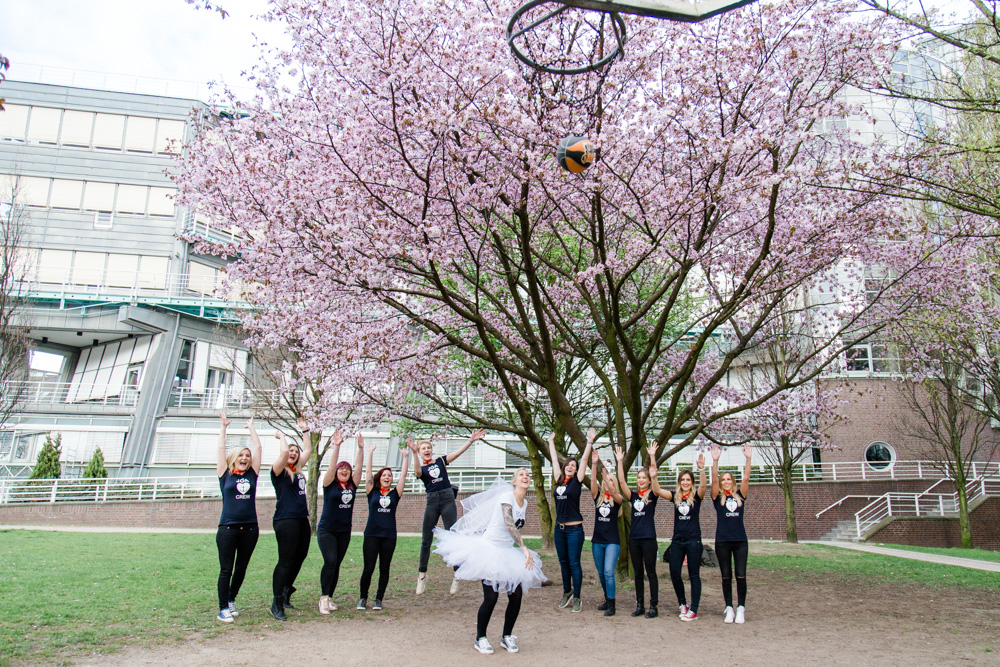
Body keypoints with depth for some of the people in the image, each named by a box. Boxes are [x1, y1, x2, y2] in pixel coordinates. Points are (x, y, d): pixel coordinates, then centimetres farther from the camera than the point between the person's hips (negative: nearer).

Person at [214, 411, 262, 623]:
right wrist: (223, 427, 10)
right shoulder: (225, 475, 3)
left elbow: (258, 448, 9)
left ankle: (231, 600, 31)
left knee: (241, 569, 13)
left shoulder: (252, 475, 8)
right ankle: (223, 609, 7)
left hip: (249, 528, 3)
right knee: (226, 570, 1)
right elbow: (221, 449, 4)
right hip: (228, 528, -3)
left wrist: (251, 427, 17)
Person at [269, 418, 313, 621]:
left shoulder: (298, 471, 16)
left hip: (302, 520, 8)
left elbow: (308, 450, 23)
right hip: (286, 520, -8)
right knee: (286, 561, -6)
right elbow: (283, 451, -21)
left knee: (299, 558, 13)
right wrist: (281, 435, -4)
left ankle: (286, 591, 30)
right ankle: (277, 603, 2)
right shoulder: (278, 471, -4)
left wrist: (305, 430, 24)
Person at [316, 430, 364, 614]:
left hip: (344, 531, 5)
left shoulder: (352, 486, 6)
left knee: (337, 565, 8)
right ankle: (324, 597, -8)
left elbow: (358, 467, -2)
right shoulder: (330, 484, -3)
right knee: (330, 561, -17)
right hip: (326, 529, -4)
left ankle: (330, 598, 16)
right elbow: (331, 465, -14)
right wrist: (337, 446, -24)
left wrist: (361, 448, -12)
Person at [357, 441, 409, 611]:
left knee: (384, 569, 6)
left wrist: (406, 457, 1)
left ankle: (378, 600, 17)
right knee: (368, 568, -2)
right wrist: (369, 454, 1)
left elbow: (403, 475, 4)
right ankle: (363, 598, 16)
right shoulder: (372, 492, 6)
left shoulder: (395, 493, 8)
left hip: (389, 536, 2)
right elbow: (368, 472, 2)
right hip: (372, 534, -1)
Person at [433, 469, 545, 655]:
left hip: (508, 552, 7)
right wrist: (524, 548, -36)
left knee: (516, 595, -1)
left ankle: (507, 636, 18)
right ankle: (480, 638, 13)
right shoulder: (507, 496, -16)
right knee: (491, 597, -7)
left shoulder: (525, 503, 8)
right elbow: (508, 524, -30)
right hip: (490, 550, -7)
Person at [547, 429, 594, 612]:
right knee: (563, 562, 13)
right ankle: (567, 592, 27)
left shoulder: (577, 481, -3)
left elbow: (585, 459, -6)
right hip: (559, 528, 5)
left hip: (575, 529, -5)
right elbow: (554, 459, 17)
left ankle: (576, 598, 7)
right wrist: (551, 442, 24)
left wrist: (590, 441, -9)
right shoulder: (558, 480, 7)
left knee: (574, 563, -1)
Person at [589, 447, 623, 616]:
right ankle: (607, 599, 28)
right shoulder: (598, 497, 5)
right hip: (597, 540, 4)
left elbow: (613, 493, -25)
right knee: (601, 574, 11)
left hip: (612, 541, -4)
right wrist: (594, 464, -22)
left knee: (608, 572, -14)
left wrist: (607, 477, -37)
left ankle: (611, 604, -5)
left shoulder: (617, 499, -2)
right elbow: (593, 481, -10)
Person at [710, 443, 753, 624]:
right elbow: (713, 480, -11)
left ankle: (741, 609, 8)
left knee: (741, 575, -1)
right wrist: (715, 461, -23)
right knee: (726, 576, 5)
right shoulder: (718, 498, 3)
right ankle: (729, 609, 13)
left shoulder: (739, 496, 8)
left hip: (740, 541, 1)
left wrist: (748, 459, -12)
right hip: (722, 541, -1)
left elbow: (746, 479, -2)